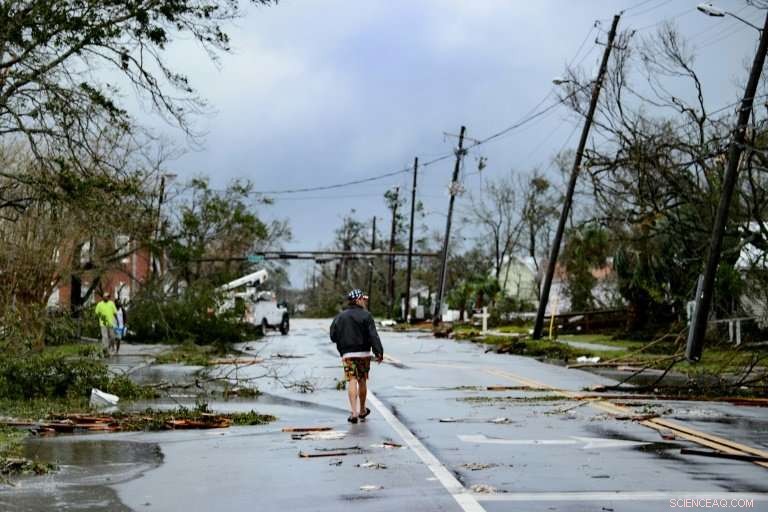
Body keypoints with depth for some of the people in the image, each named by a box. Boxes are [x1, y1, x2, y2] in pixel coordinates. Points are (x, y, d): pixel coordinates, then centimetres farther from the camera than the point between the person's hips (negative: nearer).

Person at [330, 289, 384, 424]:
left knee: (352, 381, -5)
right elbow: (373, 335, -14)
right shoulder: (365, 316, -5)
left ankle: (354, 412, -19)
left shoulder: (340, 317, 5)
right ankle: (362, 411, 26)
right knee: (362, 381, 13)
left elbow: (333, 336, 5)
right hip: (364, 353, -1)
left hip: (347, 354, 1)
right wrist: (379, 352, -15)